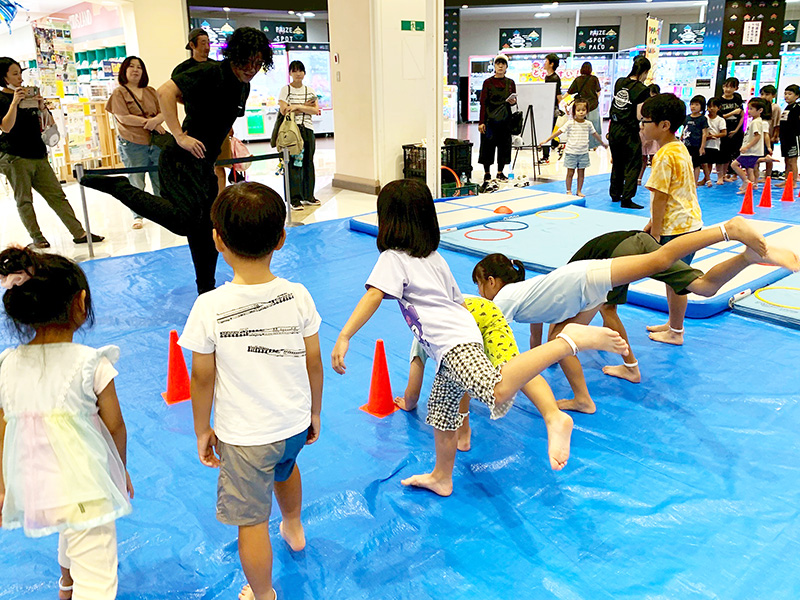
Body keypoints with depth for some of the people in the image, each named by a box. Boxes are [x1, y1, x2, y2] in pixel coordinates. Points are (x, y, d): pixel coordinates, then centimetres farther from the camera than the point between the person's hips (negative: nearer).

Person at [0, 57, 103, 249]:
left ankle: (79, 233, 1)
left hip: (38, 155, 5)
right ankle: (37, 238, 6)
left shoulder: (30, 94, 15)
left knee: (57, 195, 2)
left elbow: (50, 124, 13)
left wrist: (42, 107, -5)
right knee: (24, 200, 0)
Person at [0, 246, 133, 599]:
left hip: (32, 487, 7)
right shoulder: (91, 363, -18)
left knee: (70, 532, 37)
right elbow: (115, 427, -9)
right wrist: (121, 470, 10)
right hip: (84, 487, -6)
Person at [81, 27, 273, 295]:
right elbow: (165, 91, -21)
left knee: (207, 230, 13)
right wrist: (180, 136, -25)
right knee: (184, 221, -27)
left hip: (204, 166, 9)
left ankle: (207, 292, 25)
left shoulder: (243, 86, 14)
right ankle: (118, 186, -12)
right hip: (182, 160, -9)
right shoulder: (210, 72, -13)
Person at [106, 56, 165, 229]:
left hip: (156, 142, 4)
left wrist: (156, 120, -18)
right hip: (132, 144, -4)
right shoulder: (119, 93, 0)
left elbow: (163, 112, 6)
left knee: (161, 179, 7)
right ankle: (137, 216, 11)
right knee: (136, 182, 0)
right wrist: (149, 122, -13)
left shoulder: (151, 92, 14)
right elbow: (123, 117, -11)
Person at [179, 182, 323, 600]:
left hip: (244, 436, -5)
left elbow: (202, 378, -11)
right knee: (285, 467, 37)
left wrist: (202, 430, 5)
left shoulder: (210, 307, -22)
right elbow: (313, 363, -3)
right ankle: (293, 529, 65)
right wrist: (314, 413, 14)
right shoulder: (298, 296, -13)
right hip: (295, 424, 5)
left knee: (251, 521, 13)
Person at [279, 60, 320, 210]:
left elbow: (315, 110, -1)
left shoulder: (310, 90, 13)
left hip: (308, 129, 4)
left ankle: (308, 196, 16)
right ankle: (295, 199, -3)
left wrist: (297, 107, -13)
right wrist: (305, 106, -5)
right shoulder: (285, 90, 3)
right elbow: (284, 111, -8)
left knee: (308, 162, 6)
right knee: (294, 162, -7)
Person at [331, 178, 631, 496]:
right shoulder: (433, 256, 25)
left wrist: (343, 337, -20)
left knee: (497, 393, -31)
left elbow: (373, 296, -16)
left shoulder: (393, 258, 1)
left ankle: (569, 341, -33)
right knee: (441, 410, 21)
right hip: (462, 337, 10)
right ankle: (441, 477, 34)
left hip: (453, 343, -10)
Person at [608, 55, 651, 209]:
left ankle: (615, 194, 30)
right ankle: (626, 199, -1)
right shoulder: (642, 90, -12)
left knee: (617, 163, 20)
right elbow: (639, 116, -13)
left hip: (614, 128, 6)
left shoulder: (619, 82, 5)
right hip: (629, 131, -6)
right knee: (633, 165, 2)